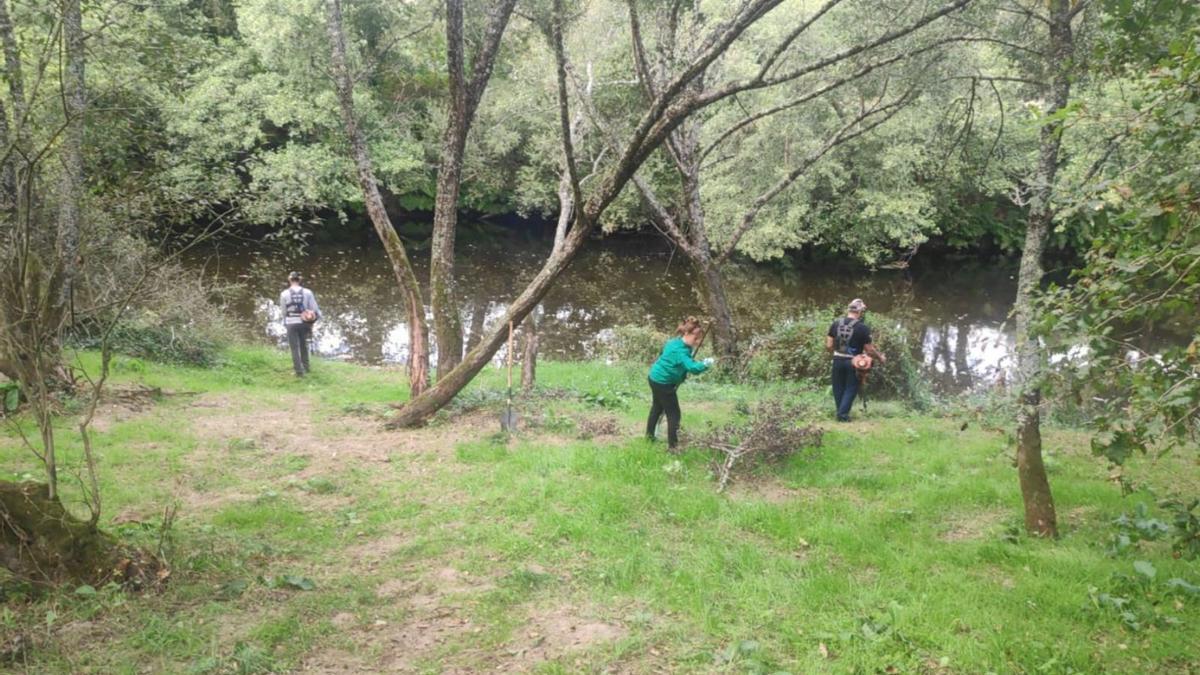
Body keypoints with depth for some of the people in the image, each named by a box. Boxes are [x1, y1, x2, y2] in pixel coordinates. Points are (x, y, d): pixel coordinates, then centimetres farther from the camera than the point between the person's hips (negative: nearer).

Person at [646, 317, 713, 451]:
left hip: (655, 378, 10)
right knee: (674, 414, -2)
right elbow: (693, 368, -40)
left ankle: (649, 434, 45)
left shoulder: (675, 342, 1)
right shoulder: (680, 350, -30)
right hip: (663, 383, -10)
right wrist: (705, 364, -26)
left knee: (657, 407, 28)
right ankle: (672, 446, 1)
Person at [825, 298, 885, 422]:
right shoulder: (863, 328, -13)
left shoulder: (836, 324, -1)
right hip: (853, 362, -3)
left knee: (838, 388, 15)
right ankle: (843, 414, 3)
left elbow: (828, 346, 1)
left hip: (838, 360, 3)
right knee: (851, 388, 9)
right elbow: (869, 350, -9)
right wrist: (880, 357, 8)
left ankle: (840, 412, 22)